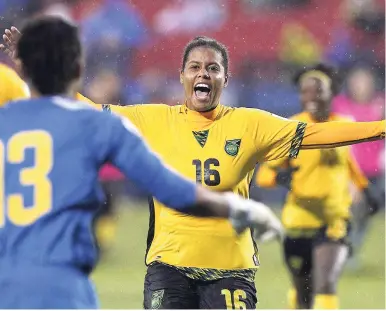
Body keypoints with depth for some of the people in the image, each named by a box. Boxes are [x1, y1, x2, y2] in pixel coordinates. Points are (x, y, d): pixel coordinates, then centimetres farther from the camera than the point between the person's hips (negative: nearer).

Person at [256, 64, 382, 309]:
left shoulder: (343, 125, 3)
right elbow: (263, 175, -9)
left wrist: (365, 188, 29)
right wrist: (279, 175, -31)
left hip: (335, 219, 0)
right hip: (299, 221, 0)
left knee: (326, 287, -19)